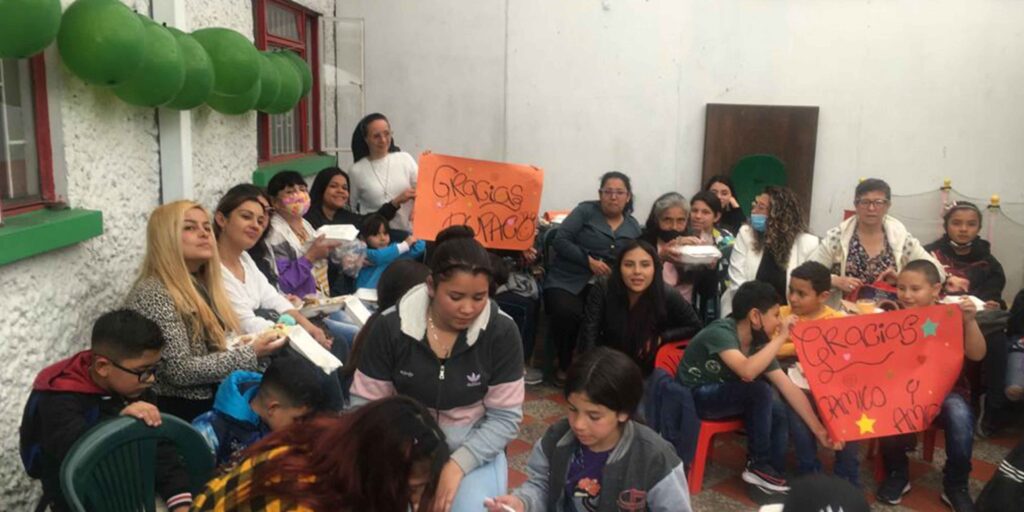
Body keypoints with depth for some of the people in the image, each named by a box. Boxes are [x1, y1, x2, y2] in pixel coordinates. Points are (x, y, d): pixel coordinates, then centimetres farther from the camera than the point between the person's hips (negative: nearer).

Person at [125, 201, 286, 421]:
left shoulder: (200, 285, 10)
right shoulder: (152, 294, -15)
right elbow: (180, 371, -21)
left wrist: (257, 343, -2)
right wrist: (250, 354, -19)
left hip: (218, 395, 7)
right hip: (184, 410, -7)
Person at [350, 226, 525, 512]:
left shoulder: (501, 332, -13)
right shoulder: (390, 328, -12)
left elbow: (505, 416, -9)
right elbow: (365, 404, -5)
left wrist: (457, 464, -21)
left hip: (473, 449, 0)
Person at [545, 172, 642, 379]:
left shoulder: (634, 227, 15)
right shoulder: (585, 211, 2)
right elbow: (560, 241, -6)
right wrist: (589, 261, -15)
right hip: (566, 281, -3)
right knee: (567, 314, -33)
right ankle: (565, 364, -5)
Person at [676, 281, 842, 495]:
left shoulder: (758, 344, -3)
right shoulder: (721, 332, -25)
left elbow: (790, 388, -4)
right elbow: (747, 372, -41)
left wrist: (819, 431, -7)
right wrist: (781, 338, -31)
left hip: (722, 395, 7)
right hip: (694, 398, -7)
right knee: (759, 390, -26)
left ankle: (774, 467, 5)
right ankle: (759, 466, -10)